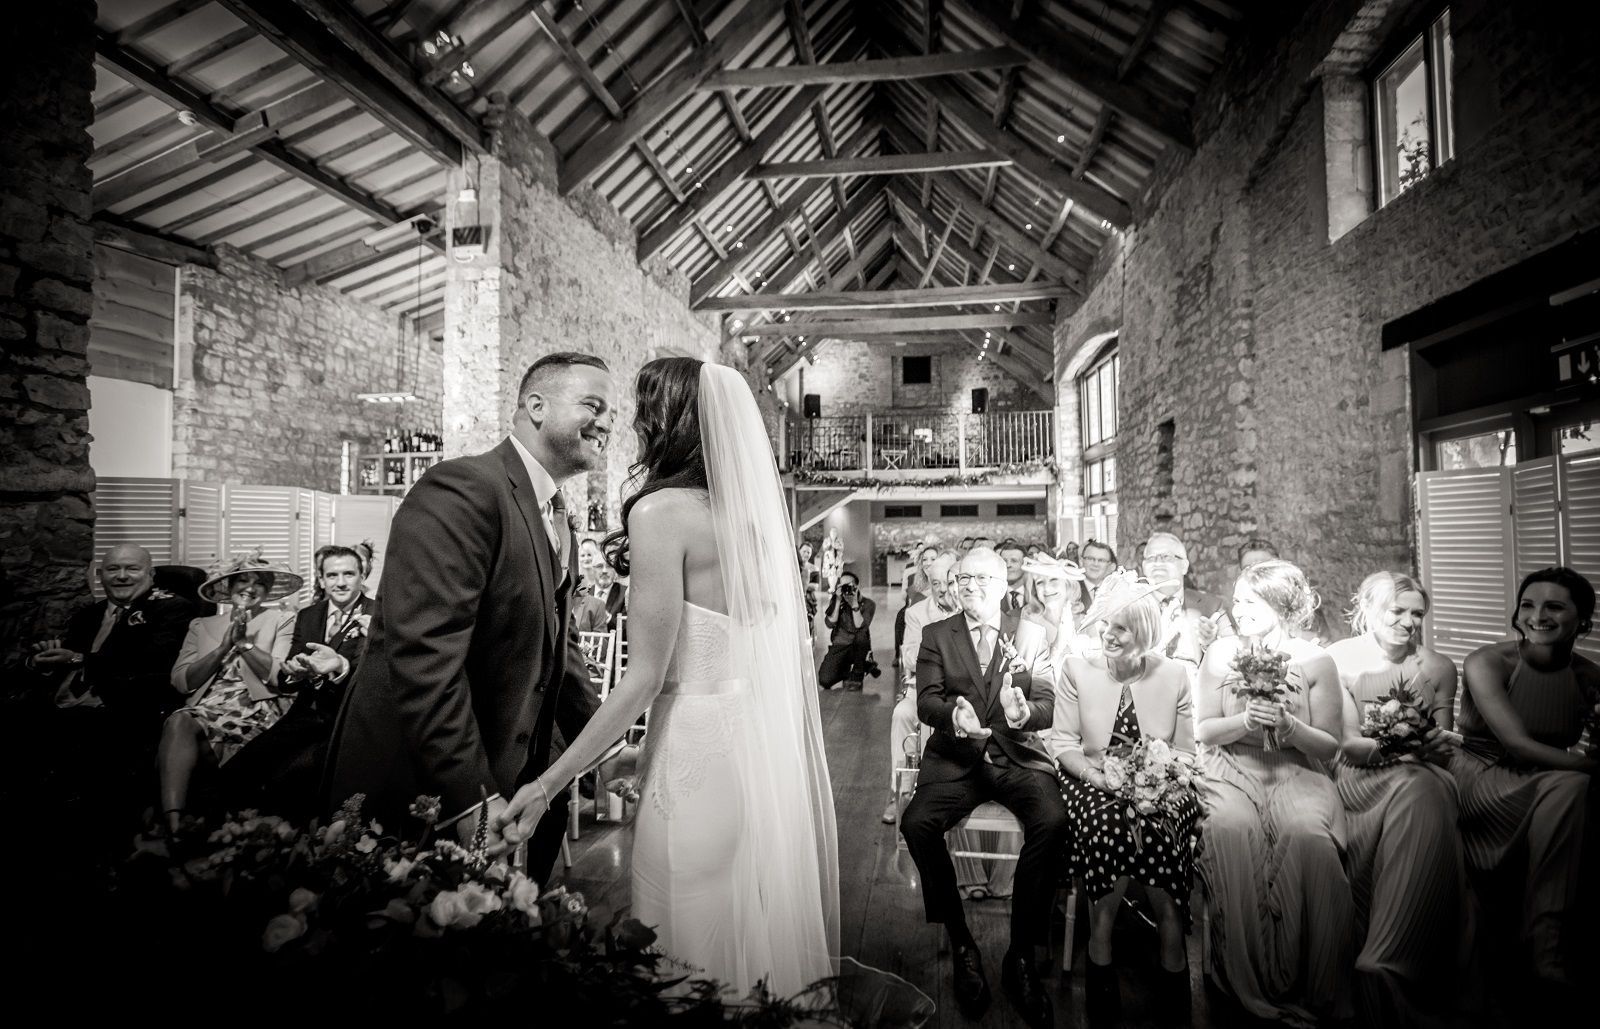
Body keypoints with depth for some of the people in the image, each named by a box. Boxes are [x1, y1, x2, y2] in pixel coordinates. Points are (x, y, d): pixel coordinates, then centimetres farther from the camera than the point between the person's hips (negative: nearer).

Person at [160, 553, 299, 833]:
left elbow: (281, 677, 0)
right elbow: (181, 682, 9)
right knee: (179, 721, -32)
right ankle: (173, 823, -41)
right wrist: (225, 645, -2)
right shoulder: (202, 625, 22)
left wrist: (244, 641, -6)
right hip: (207, 709, 2)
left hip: (258, 713, -2)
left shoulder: (281, 621, 14)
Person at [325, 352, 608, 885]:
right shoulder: (463, 489, -20)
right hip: (416, 793, -8)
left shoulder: (556, 521, 11)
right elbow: (423, 652, -27)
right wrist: (471, 797, -26)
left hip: (508, 780, 9)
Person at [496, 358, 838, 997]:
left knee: (696, 942, 11)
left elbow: (644, 680, -17)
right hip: (770, 742, 8)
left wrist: (546, 786, -13)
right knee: (760, 916, 22)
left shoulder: (661, 510, -14)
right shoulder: (749, 508, 6)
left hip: (700, 745, -7)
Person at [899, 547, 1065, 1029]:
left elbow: (1047, 703, 1)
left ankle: (1021, 956, -12)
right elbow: (926, 701, -2)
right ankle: (961, 944, -6)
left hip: (1018, 755, 0)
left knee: (1052, 821, -29)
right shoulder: (936, 635, 9)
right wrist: (952, 712, -26)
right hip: (956, 758, 0)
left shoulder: (1030, 634, 9)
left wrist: (1025, 712, -24)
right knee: (916, 823, -26)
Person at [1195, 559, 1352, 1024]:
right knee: (1228, 829, -32)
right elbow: (1203, 730, 7)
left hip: (1296, 772, 0)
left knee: (1307, 835, -33)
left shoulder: (1315, 662, 5)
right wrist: (1246, 721, -12)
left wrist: (1290, 726, -15)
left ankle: (1307, 983, -18)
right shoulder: (1220, 654, 7)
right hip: (1231, 770, 0)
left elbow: (1330, 746, 5)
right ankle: (1247, 981, -20)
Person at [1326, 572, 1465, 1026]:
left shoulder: (1438, 668, 14)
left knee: (1421, 800, -32)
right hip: (1361, 779, -2)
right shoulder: (1340, 660, 3)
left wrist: (1437, 745, -7)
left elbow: (1442, 748, 16)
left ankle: (1384, 961, -29)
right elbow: (1348, 744, -1)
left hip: (1419, 778, 2)